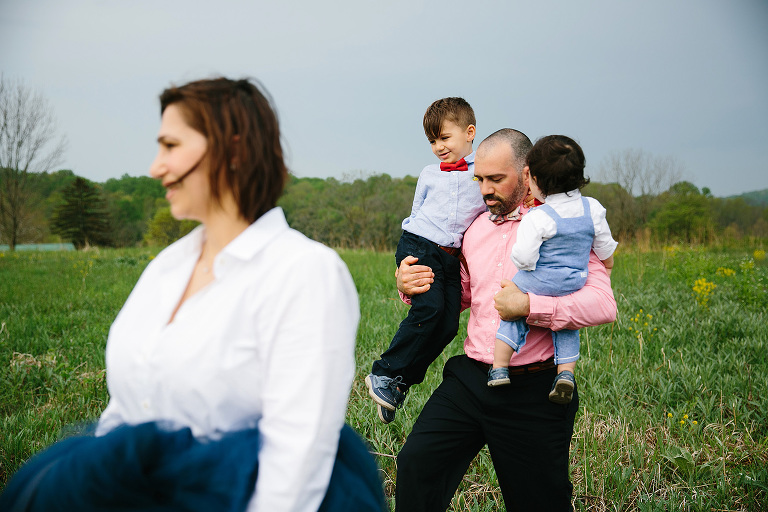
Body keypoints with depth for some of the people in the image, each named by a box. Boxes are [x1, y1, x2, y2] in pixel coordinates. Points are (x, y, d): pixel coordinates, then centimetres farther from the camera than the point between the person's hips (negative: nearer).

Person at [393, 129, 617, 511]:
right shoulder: (475, 228, 12)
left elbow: (603, 304, -17)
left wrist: (530, 306, -27)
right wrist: (413, 288, 5)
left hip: (533, 393, -4)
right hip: (469, 379, 5)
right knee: (416, 463, -12)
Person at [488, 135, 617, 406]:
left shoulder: (537, 219, -19)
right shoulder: (593, 209, -2)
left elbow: (523, 258, -23)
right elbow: (605, 248, 9)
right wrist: (607, 267, 28)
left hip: (537, 284, -4)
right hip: (573, 287, 4)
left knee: (511, 315, 15)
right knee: (567, 327, 23)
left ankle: (499, 367, 11)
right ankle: (566, 372, 8)